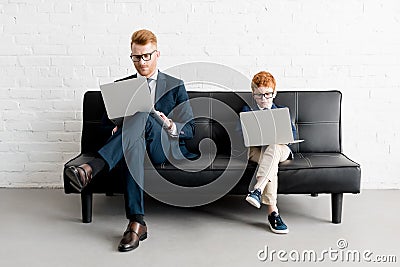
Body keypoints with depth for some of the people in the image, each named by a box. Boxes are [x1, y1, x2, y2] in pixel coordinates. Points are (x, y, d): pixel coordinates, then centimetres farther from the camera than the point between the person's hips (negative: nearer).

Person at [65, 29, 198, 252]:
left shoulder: (175, 86, 14)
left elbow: (189, 129, 8)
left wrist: (170, 127, -15)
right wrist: (118, 130, -7)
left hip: (165, 149, -2)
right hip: (133, 144, 2)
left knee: (143, 114, -34)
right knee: (134, 141, -39)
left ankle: (90, 169, -50)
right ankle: (136, 223, -48)